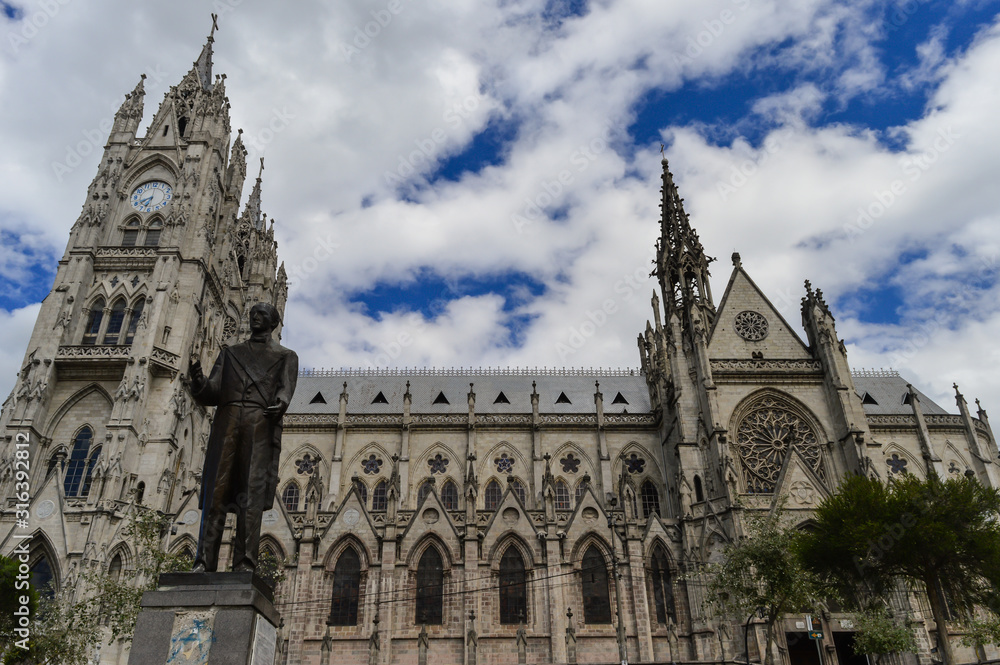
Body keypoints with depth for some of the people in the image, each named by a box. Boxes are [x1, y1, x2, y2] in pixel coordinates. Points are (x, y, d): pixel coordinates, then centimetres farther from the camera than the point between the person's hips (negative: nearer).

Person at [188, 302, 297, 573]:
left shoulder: (285, 356, 20)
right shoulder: (230, 353, 26)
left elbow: (286, 387, 1)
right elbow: (212, 391, 14)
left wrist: (279, 403, -22)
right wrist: (198, 380, -9)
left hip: (261, 424, -2)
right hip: (227, 421, 3)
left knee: (252, 494, -10)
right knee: (216, 492, -6)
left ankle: (245, 563, -13)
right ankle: (204, 561, -6)